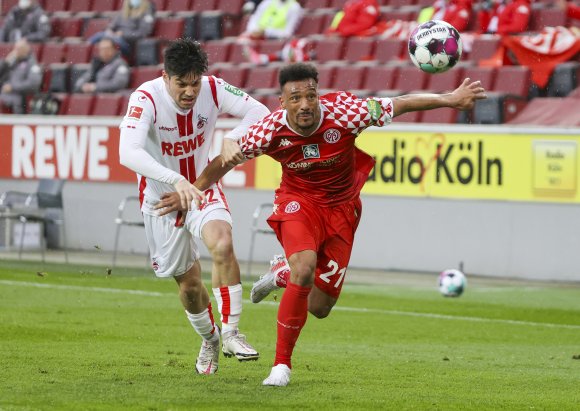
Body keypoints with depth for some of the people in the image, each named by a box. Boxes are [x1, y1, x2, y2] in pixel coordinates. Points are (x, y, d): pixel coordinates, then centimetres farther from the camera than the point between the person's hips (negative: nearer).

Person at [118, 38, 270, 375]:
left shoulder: (212, 89, -17)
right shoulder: (147, 98, -28)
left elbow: (260, 112, -8)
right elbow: (128, 152, -42)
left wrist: (234, 138, -29)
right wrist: (175, 180, -55)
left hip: (202, 189, 1)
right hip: (161, 197, -1)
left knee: (222, 243, -29)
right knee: (189, 283, 9)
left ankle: (231, 334, -21)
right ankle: (209, 340, 39)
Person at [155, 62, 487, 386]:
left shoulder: (344, 114, -26)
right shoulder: (270, 130, -23)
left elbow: (401, 104, -16)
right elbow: (227, 161, -6)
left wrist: (450, 99, -17)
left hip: (341, 207, 2)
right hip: (299, 201, -2)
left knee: (319, 308, 1)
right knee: (305, 269, -32)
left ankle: (283, 273, 39)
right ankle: (282, 365, -16)